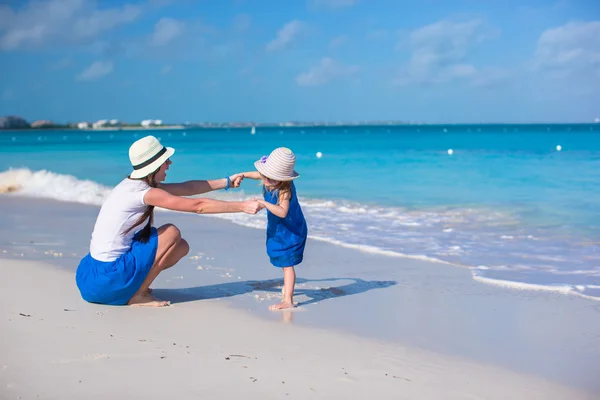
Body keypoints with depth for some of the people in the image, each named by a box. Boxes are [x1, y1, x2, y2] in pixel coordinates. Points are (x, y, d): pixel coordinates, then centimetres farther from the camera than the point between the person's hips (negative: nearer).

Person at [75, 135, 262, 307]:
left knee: (181, 247, 9)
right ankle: (137, 295, -3)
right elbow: (198, 206, -19)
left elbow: (186, 188, 13)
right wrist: (242, 206, -15)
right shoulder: (144, 192, -19)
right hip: (105, 279, -9)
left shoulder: (134, 184, 8)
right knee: (171, 233, -8)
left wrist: (226, 182, 13)